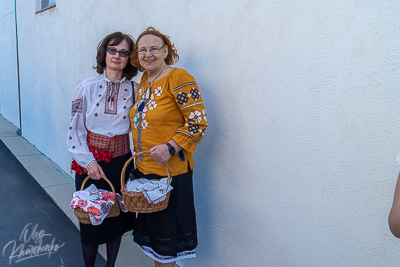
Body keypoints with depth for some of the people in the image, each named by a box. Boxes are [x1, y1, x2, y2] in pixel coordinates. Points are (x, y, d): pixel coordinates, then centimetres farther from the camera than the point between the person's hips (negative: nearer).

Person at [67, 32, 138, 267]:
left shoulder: (134, 90, -1)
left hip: (121, 162, 2)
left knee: (117, 218, 13)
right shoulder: (87, 88, -5)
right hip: (90, 163, -1)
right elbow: (75, 130, -4)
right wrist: (88, 161, -12)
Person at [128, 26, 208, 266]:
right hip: (144, 168, 8)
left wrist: (170, 148, -25)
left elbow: (198, 122, -17)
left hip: (170, 170, -8)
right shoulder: (144, 80, 10)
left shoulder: (178, 78, -14)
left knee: (166, 227, 8)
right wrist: (139, 156, 14)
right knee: (151, 226, 20)